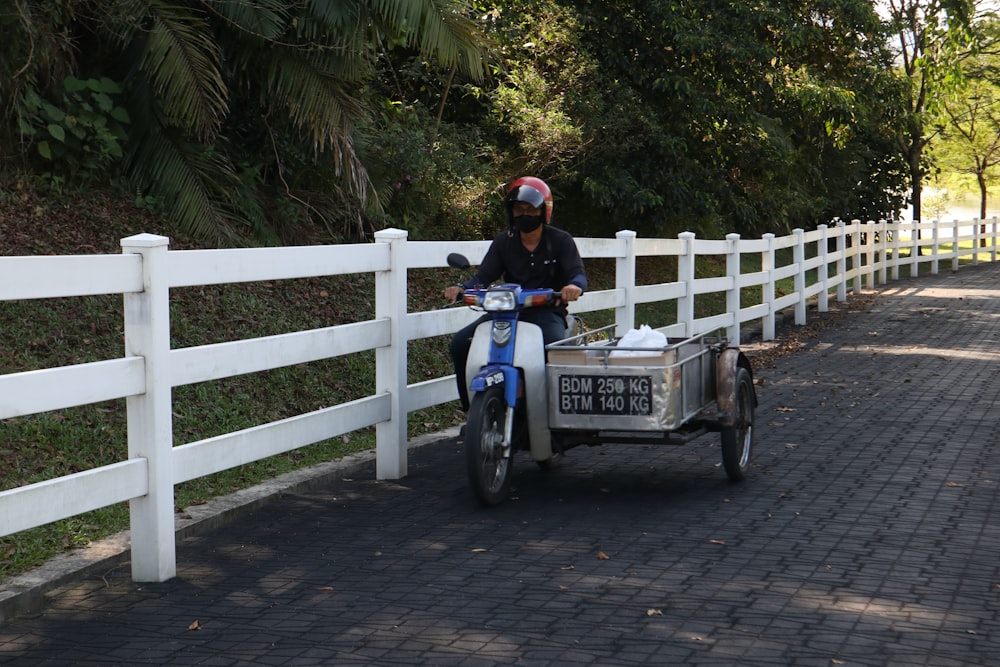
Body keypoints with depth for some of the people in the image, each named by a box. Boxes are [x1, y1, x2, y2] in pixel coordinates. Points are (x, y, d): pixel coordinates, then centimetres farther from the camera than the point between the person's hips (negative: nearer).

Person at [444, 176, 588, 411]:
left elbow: (578, 274, -10)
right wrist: (462, 288, -19)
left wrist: (574, 286, -36)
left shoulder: (560, 241, 3)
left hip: (547, 312, -3)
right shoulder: (503, 242, 12)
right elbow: (484, 276, 3)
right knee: (461, 342, -18)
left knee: (555, 345, -38)